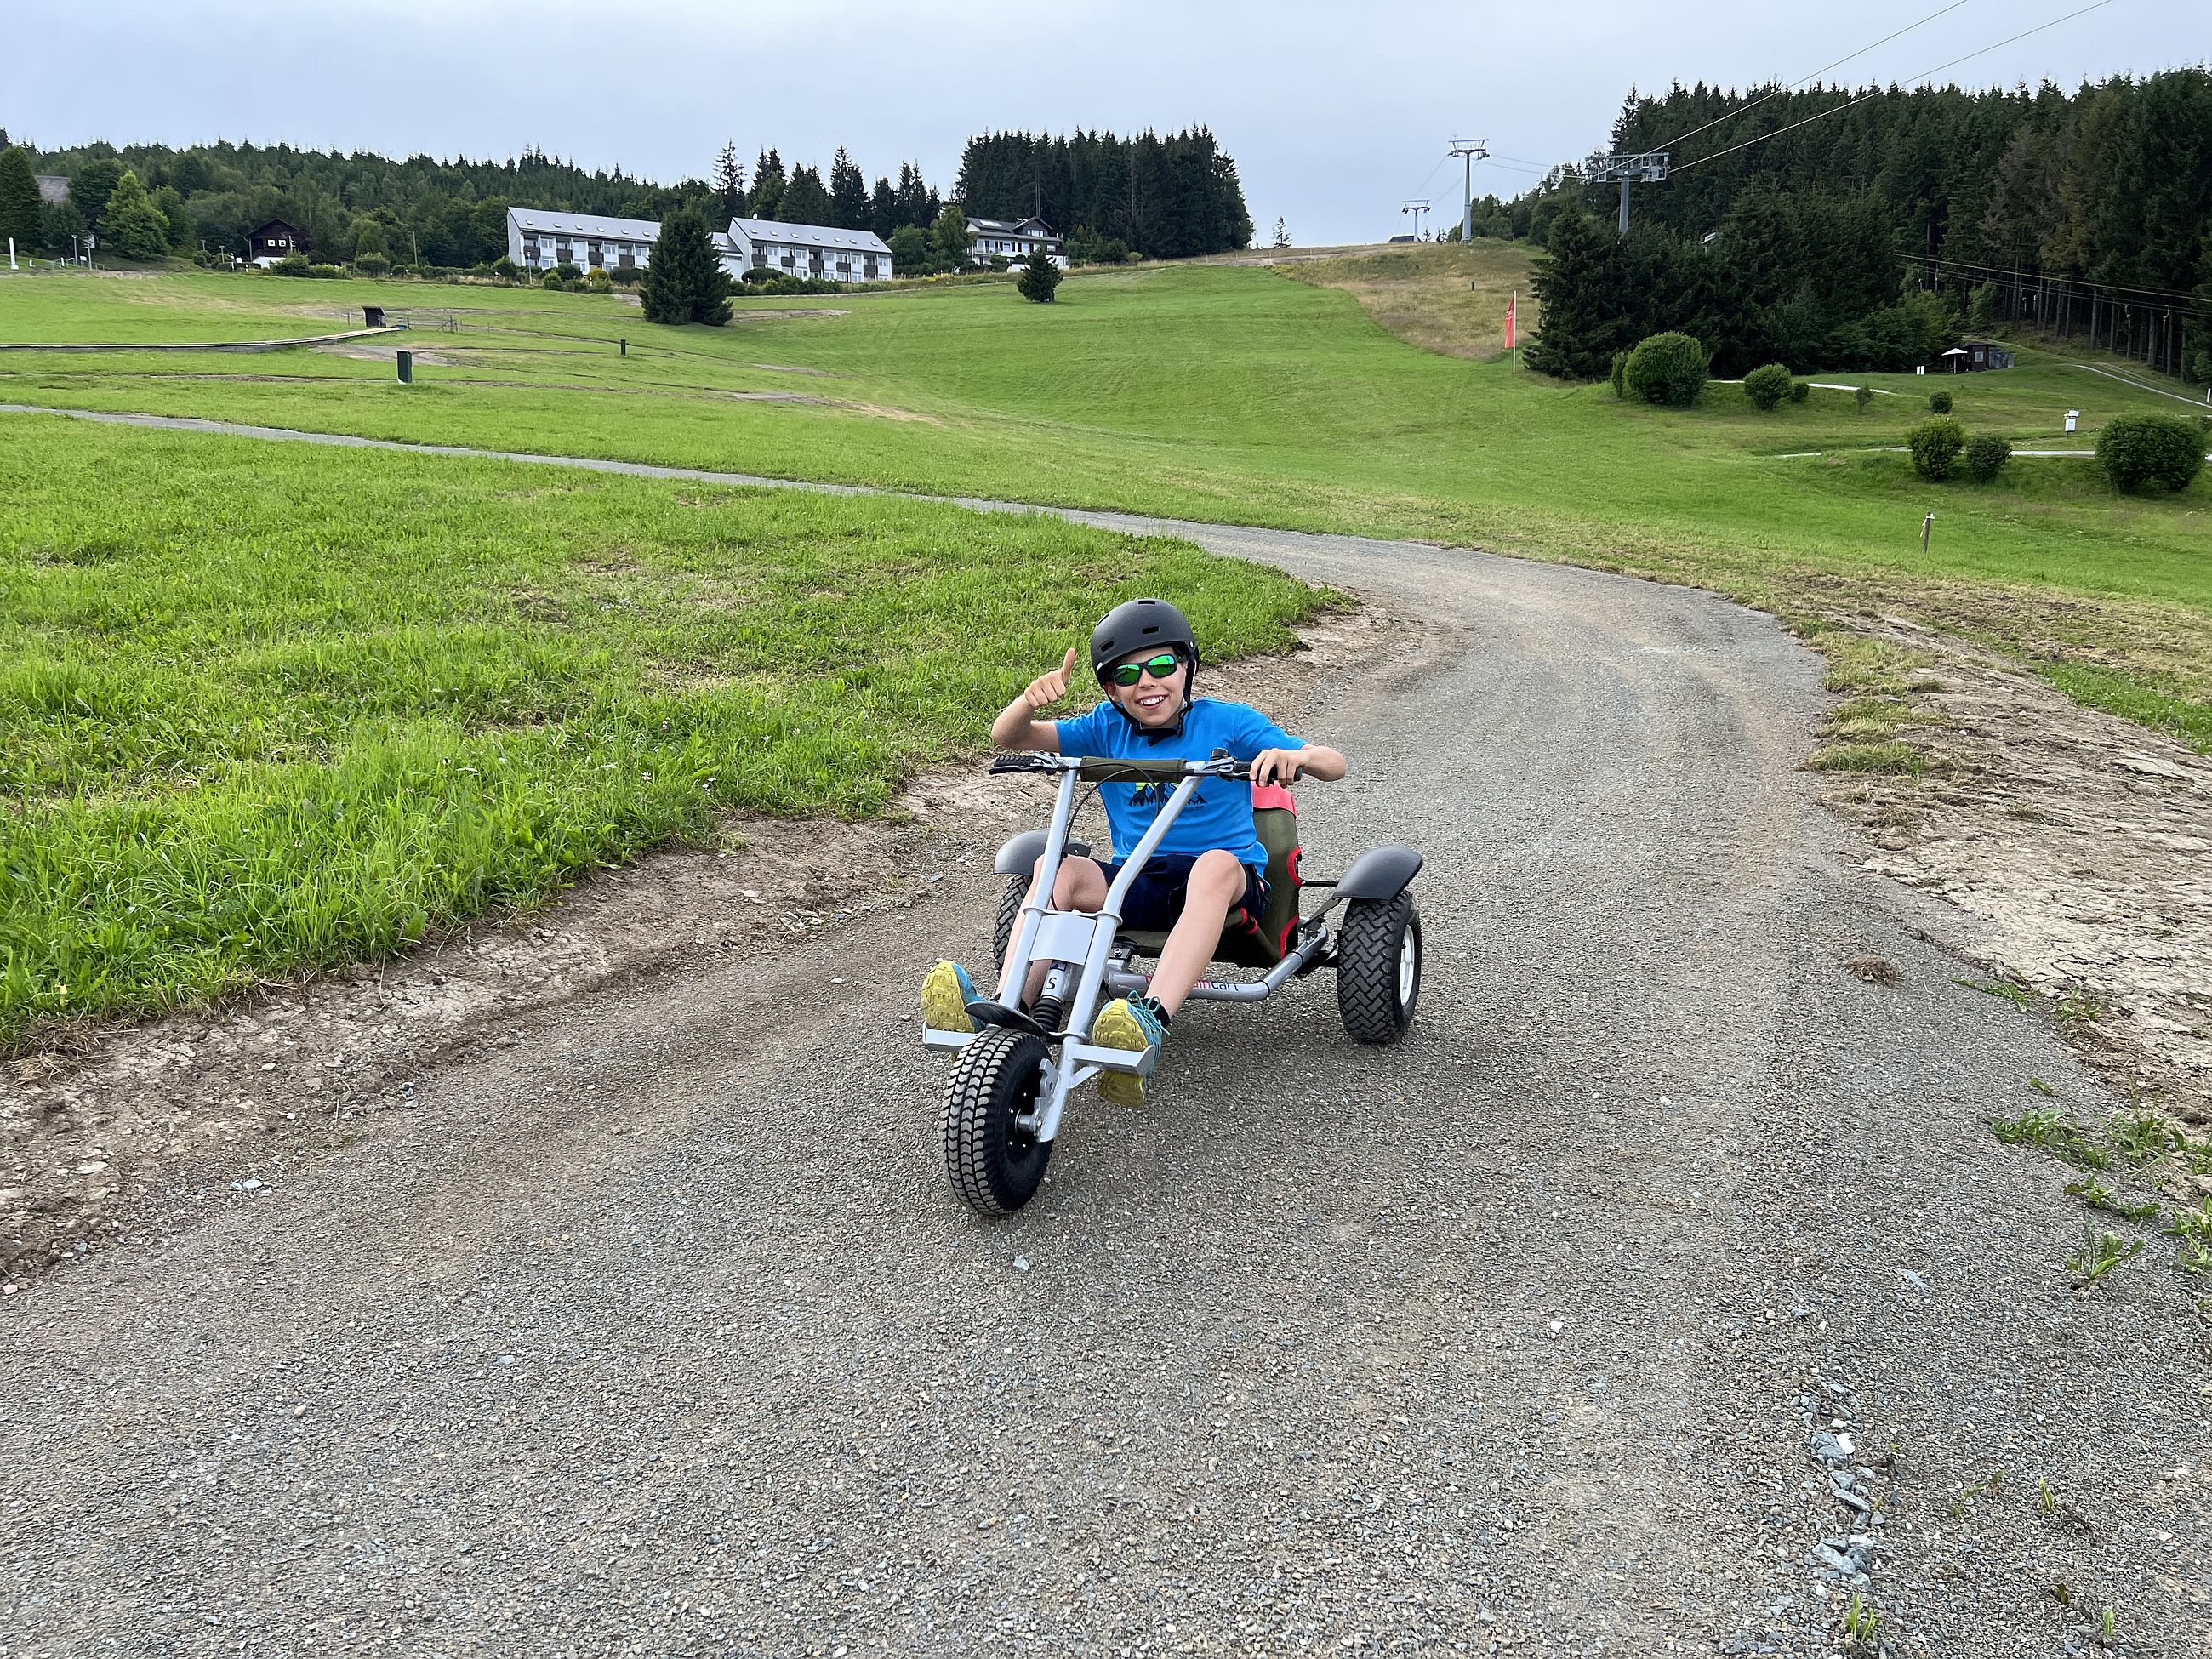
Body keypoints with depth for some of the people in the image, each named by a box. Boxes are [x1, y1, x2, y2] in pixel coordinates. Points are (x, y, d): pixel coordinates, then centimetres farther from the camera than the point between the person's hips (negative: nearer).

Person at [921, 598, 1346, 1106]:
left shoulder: (1226, 722, -1)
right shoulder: (1107, 729, 7)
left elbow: (1334, 765, -7)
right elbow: (1007, 737, -1)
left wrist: (1295, 755, -31)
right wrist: (1032, 699, -23)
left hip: (1231, 883, -3)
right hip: (1136, 881, 3)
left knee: (1216, 863, -38)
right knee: (1056, 866, -24)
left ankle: (1151, 1021, -55)